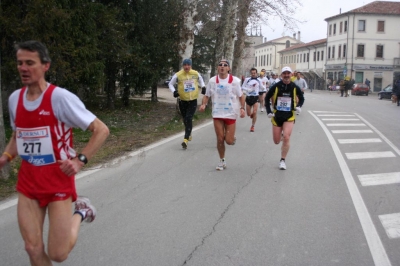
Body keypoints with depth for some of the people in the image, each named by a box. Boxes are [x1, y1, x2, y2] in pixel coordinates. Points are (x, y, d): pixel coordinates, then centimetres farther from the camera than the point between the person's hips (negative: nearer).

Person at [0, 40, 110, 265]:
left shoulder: (60, 97, -17)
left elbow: (101, 130, -15)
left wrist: (80, 160, -26)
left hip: (59, 179, -5)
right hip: (28, 181, 5)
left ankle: (80, 213, 28)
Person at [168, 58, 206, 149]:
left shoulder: (196, 74, -2)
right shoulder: (178, 75, -9)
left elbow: (201, 80, 21)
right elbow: (170, 84, 4)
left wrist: (203, 87, 5)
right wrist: (174, 91, -13)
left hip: (193, 101, -1)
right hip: (182, 101, 1)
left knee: (189, 119, -14)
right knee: (185, 120, 13)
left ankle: (185, 140, -16)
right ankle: (189, 134, 42)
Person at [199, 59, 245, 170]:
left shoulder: (235, 81, -5)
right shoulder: (212, 81, -1)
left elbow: (241, 96, 3)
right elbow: (207, 95, 7)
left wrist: (242, 108, -11)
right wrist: (203, 104, -12)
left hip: (231, 114, -1)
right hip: (217, 114, 2)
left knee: (229, 141, -4)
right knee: (220, 139, 3)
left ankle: (233, 137, 34)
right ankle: (222, 161, 22)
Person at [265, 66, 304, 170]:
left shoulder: (295, 87, -3)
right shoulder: (276, 86, -5)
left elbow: (302, 98, 13)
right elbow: (267, 98, 7)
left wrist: (299, 106, -6)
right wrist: (269, 111, -1)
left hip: (289, 116, -1)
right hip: (277, 116, 1)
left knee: (286, 138, -19)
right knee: (276, 141, 5)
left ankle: (283, 160, -2)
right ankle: (281, 135, 45)